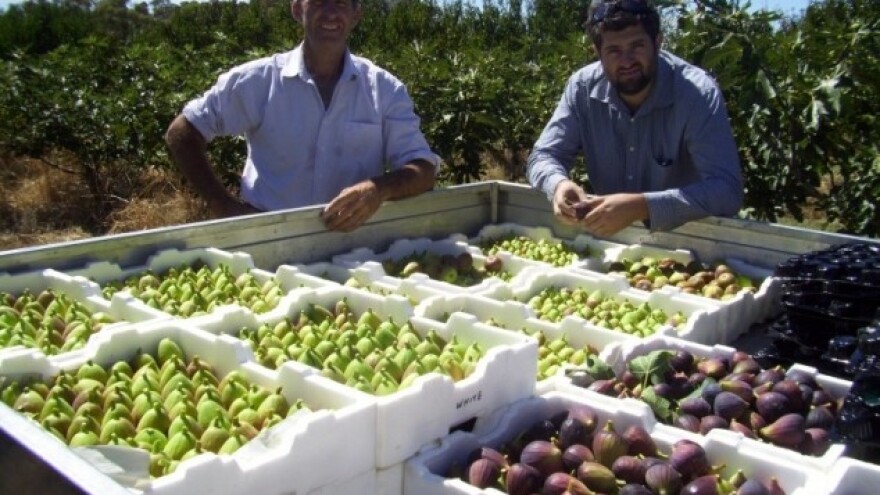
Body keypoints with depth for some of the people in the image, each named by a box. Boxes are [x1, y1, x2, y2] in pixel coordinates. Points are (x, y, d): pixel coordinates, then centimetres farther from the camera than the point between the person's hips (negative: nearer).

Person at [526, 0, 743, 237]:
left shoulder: (698, 93, -19)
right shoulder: (582, 87, -8)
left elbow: (727, 190, -26)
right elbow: (542, 157, -5)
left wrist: (642, 206, -38)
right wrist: (560, 184, -28)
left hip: (680, 239, -2)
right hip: (606, 239, 2)